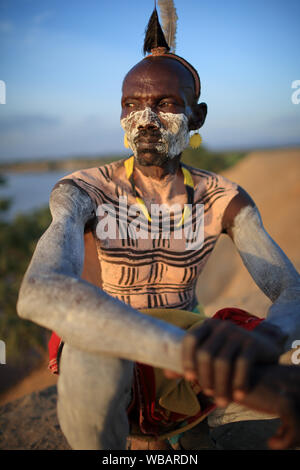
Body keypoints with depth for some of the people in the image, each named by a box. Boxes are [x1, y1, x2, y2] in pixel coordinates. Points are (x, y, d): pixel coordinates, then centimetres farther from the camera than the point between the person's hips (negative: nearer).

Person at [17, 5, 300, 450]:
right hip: (108, 378, -4)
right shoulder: (82, 193, -16)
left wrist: (263, 339, -44)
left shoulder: (223, 199, -6)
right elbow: (39, 293, -38)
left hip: (183, 381, 5)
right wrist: (184, 347, -54)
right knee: (95, 349, -40)